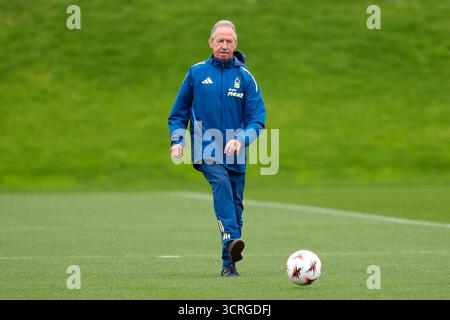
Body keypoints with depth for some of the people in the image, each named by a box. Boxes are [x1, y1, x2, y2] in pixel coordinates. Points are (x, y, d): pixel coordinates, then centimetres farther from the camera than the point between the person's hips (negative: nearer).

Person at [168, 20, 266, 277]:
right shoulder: (197, 72, 4)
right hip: (206, 150, -2)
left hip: (235, 154, 2)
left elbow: (257, 119, -2)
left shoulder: (245, 77, 3)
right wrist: (176, 140, -1)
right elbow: (179, 111, 13)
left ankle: (229, 263, 16)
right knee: (221, 183, -29)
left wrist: (240, 140, -20)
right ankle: (231, 240, -45)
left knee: (235, 203, 5)